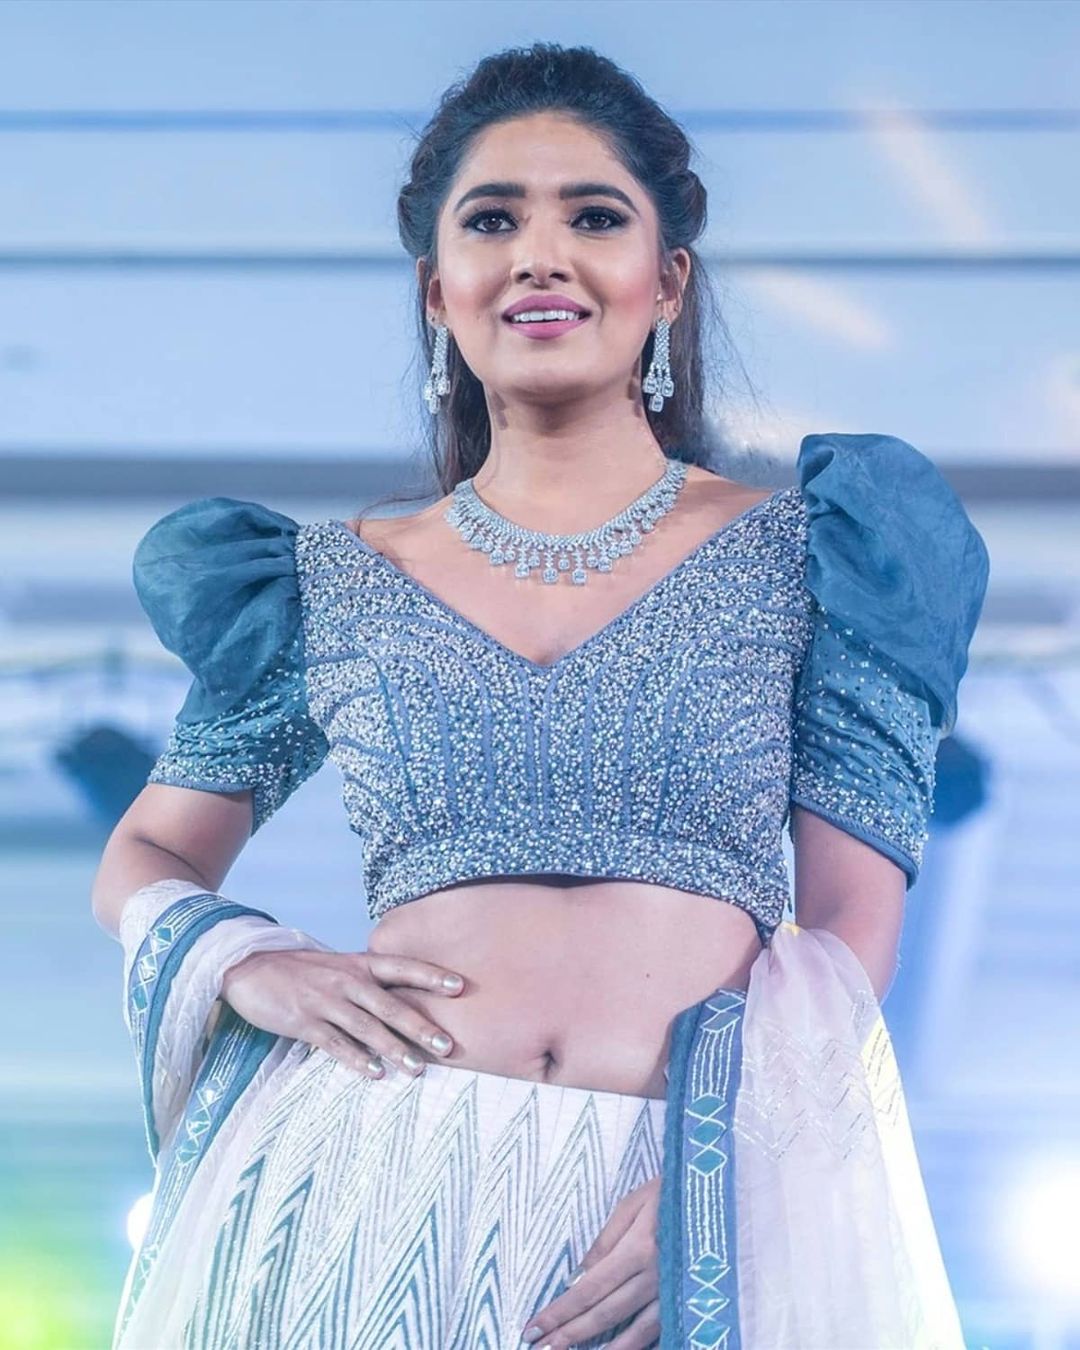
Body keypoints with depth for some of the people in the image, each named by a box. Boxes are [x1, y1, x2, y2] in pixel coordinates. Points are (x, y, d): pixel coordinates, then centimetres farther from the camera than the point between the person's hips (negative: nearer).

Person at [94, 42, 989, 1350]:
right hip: (368, 1195, 2)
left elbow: (851, 925, 0)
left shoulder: (796, 553, 5)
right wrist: (246, 966, -5)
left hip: (713, 1207, -1)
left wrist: (729, 1182, -15)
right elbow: (141, 862, 17)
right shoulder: (338, 587, 9)